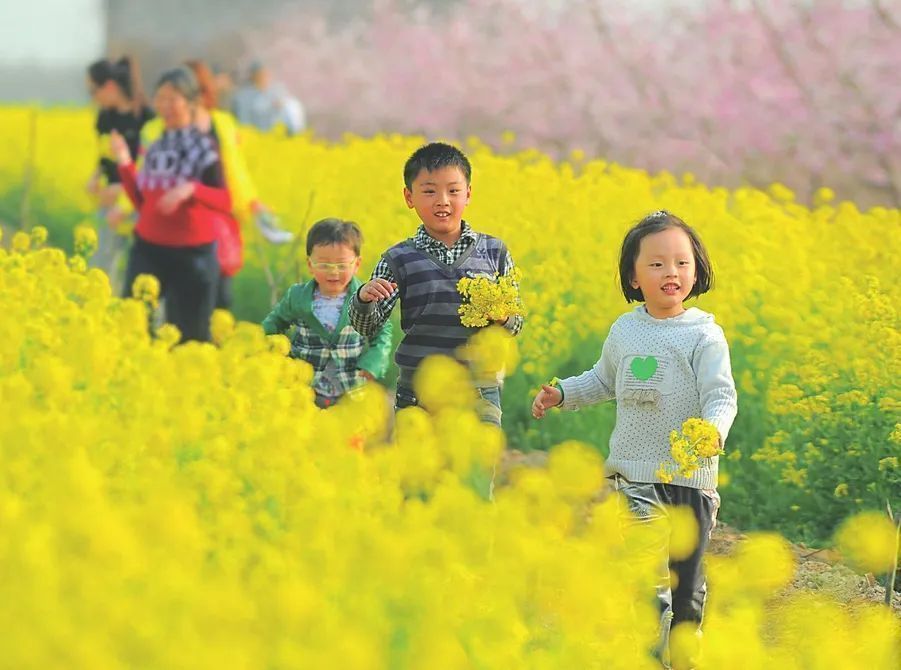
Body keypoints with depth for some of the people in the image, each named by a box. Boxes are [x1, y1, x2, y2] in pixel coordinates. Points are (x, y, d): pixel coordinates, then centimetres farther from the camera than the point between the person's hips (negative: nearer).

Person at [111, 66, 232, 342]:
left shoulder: (204, 147, -7)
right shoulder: (155, 147, 9)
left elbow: (226, 203, -12)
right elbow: (144, 204, 12)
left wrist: (191, 189, -29)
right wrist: (125, 165, 2)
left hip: (192, 254, -5)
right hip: (148, 250, 5)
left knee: (190, 334, 2)